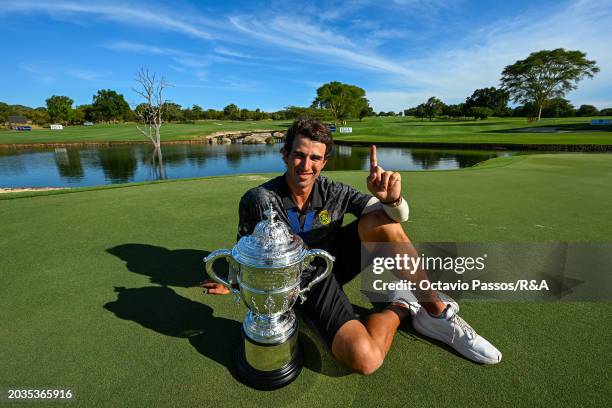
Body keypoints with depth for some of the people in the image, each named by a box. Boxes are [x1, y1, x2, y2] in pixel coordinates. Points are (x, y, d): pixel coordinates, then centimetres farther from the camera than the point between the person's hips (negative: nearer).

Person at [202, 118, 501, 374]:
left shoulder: (333, 192, -13)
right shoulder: (258, 200, -19)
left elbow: (397, 217, -12)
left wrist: (392, 197, -33)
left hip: (336, 262, 4)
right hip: (306, 282, -3)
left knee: (382, 221, -24)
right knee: (364, 358, -29)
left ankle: (436, 311, -10)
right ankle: (401, 306, 2)